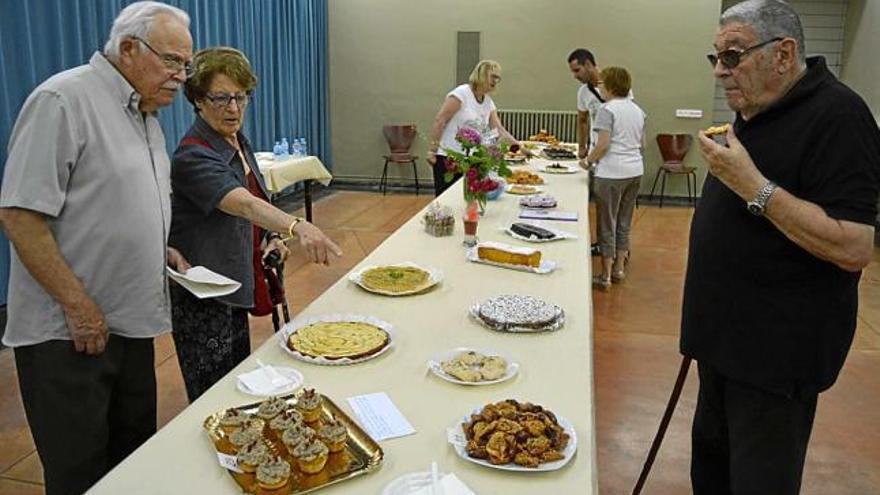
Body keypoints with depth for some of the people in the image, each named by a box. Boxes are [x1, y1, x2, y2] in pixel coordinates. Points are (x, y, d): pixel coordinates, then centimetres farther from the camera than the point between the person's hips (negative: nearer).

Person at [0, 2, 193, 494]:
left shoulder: (146, 115, 12)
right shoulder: (64, 100, -15)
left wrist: (162, 250, 7)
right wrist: (78, 305, -19)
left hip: (132, 321, 8)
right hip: (67, 331, -8)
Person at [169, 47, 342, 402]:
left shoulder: (238, 142, 6)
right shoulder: (193, 156, -22)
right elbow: (243, 203, -41)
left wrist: (270, 239, 1)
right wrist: (296, 226, -57)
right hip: (201, 302, -9)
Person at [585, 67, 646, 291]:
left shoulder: (607, 109, -11)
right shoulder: (637, 110, 12)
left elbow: (602, 145, -17)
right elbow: (642, 146, 16)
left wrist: (589, 160, -1)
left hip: (612, 173, -7)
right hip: (635, 171, 7)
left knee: (607, 224, 2)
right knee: (624, 222, 17)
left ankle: (606, 276, 8)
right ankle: (619, 268, 26)